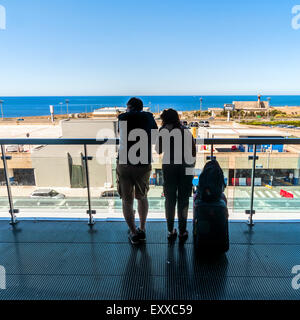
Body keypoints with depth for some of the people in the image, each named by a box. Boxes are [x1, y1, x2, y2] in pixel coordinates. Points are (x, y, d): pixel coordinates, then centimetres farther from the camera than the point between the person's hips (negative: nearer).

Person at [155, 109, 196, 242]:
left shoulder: (164, 131, -1)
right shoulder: (187, 131, 4)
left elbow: (158, 150, 3)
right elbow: (193, 151, 2)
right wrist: (191, 165, 15)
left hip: (169, 168, -1)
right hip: (186, 169, 1)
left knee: (170, 200, 10)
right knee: (183, 200, 10)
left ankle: (170, 231, 16)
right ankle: (182, 231, 16)